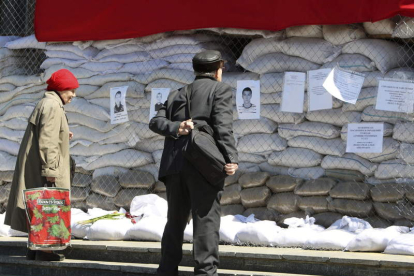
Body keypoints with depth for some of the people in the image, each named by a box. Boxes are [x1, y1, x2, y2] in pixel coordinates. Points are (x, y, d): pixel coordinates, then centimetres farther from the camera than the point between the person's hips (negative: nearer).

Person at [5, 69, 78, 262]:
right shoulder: (52, 107, -15)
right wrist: (50, 170, -23)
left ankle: (35, 253, 20)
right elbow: (47, 142, -22)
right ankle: (46, 253, -7)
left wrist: (63, 137, 14)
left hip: (34, 169, 11)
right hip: (42, 170, -11)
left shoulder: (46, 104, 17)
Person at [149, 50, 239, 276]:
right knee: (206, 220, -6)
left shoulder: (177, 95, 22)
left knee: (175, 221, 13)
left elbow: (156, 121, 9)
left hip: (175, 166, 5)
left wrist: (175, 128, -6)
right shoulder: (220, 89, 4)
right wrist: (230, 158, -14)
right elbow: (223, 125, -10)